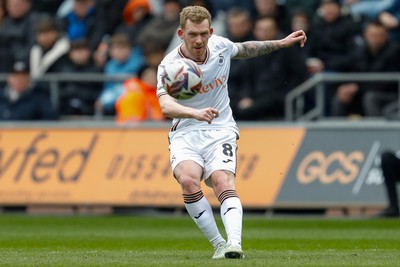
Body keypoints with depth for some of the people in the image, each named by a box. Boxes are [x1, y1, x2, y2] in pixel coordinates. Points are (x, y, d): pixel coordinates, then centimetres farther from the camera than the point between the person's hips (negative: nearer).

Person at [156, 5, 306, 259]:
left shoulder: (220, 46, 0)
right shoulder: (169, 65, -14)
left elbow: (245, 49, 26)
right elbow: (166, 105, -32)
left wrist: (282, 43, 29)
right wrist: (196, 113, -51)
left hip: (220, 131, 2)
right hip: (186, 133, -2)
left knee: (223, 181, -27)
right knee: (188, 180, -31)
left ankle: (234, 243, -44)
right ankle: (219, 245, -20)